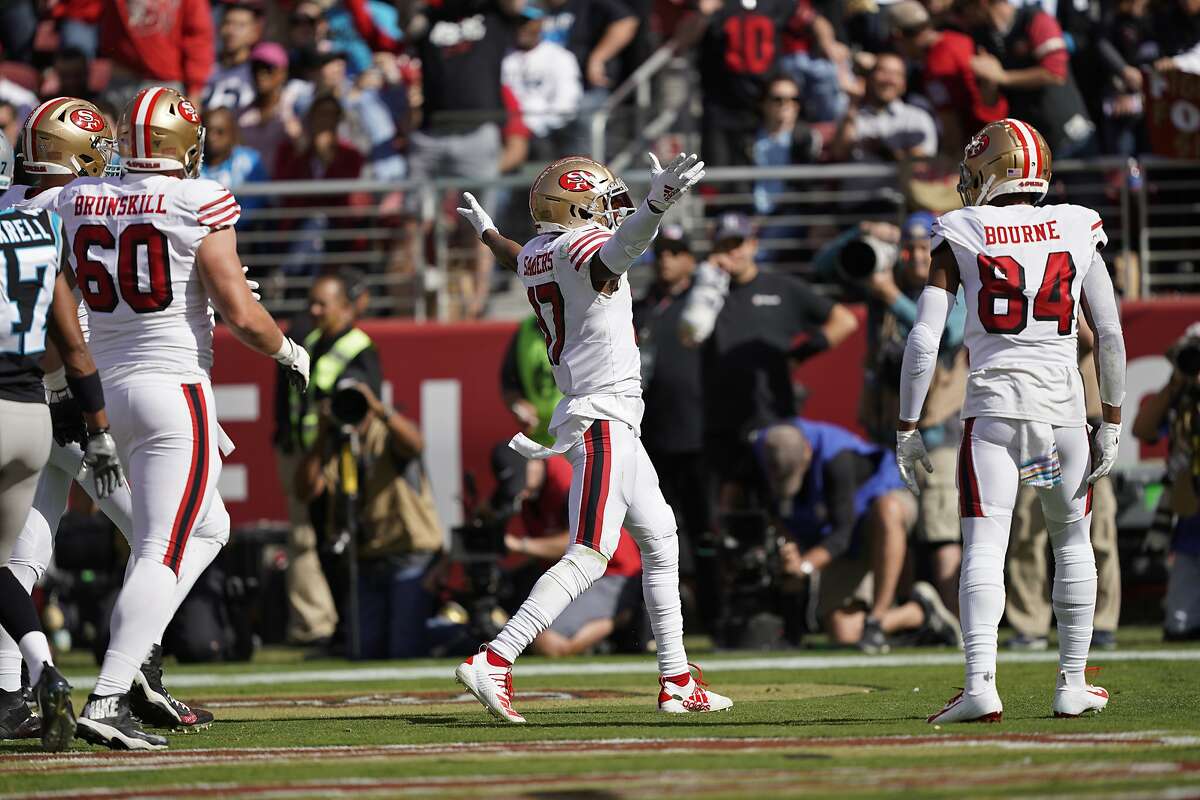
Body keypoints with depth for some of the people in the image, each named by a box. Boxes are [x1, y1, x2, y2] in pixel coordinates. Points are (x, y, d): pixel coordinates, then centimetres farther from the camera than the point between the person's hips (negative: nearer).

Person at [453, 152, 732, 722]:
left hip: (612, 423, 10)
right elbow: (620, 247, -39)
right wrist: (658, 204, -58)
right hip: (603, 419, -10)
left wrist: (486, 232, 59)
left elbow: (516, 258, 36)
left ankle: (677, 683, 21)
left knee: (660, 543, 17)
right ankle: (494, 662, -22)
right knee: (589, 556, -15)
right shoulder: (586, 247, -14)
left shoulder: (534, 257, 11)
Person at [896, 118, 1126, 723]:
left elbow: (923, 341, -4)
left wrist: (907, 429, 1)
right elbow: (1110, 335, 5)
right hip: (1063, 402, 2)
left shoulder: (962, 239, 0)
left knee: (983, 549, -7)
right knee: (1072, 544, 17)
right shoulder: (1077, 231, 5)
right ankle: (1072, 686, 19)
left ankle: (981, 684, -22)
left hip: (993, 405, -2)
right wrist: (1112, 422, 12)